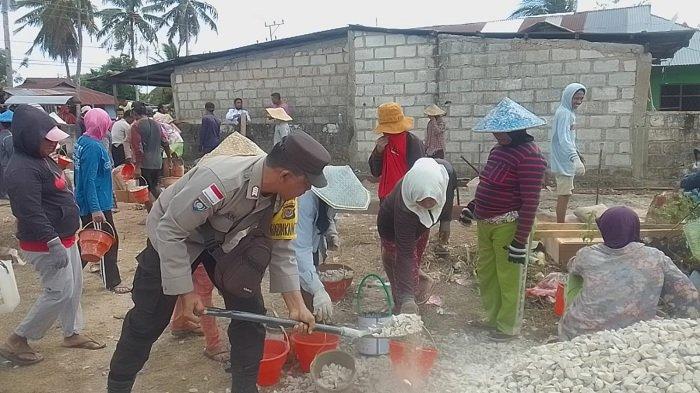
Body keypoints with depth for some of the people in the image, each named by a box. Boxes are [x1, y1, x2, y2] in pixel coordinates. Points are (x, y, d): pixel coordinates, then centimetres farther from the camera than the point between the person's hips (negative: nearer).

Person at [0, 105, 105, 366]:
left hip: (64, 237, 10)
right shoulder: (22, 169, -22)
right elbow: (31, 212, -28)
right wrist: (53, 243, -30)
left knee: (74, 286, 16)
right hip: (44, 244, -10)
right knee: (59, 292, -6)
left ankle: (72, 333, 32)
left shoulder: (43, 160, 11)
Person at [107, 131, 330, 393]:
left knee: (250, 312, -2)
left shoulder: (284, 197, -20)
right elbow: (170, 231, -31)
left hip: (224, 238, 5)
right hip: (172, 236, -5)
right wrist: (186, 292, -27)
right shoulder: (218, 180, -41)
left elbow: (281, 250, -9)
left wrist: (296, 306, -12)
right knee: (147, 321, 4)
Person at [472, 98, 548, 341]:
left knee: (509, 278, 7)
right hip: (485, 223, 9)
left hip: (508, 227, -9)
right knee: (486, 272, 20)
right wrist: (474, 206, 16)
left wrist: (520, 241, -21)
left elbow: (530, 203, -21)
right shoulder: (499, 149, 8)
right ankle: (493, 317, 38)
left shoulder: (529, 156, -19)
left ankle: (509, 326, 24)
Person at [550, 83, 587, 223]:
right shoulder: (564, 113, -18)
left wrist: (577, 156, 23)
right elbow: (564, 139, -29)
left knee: (567, 192, 17)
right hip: (563, 162, -10)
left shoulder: (569, 112, 13)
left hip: (567, 160, 10)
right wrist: (576, 160, -38)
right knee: (564, 195, -5)